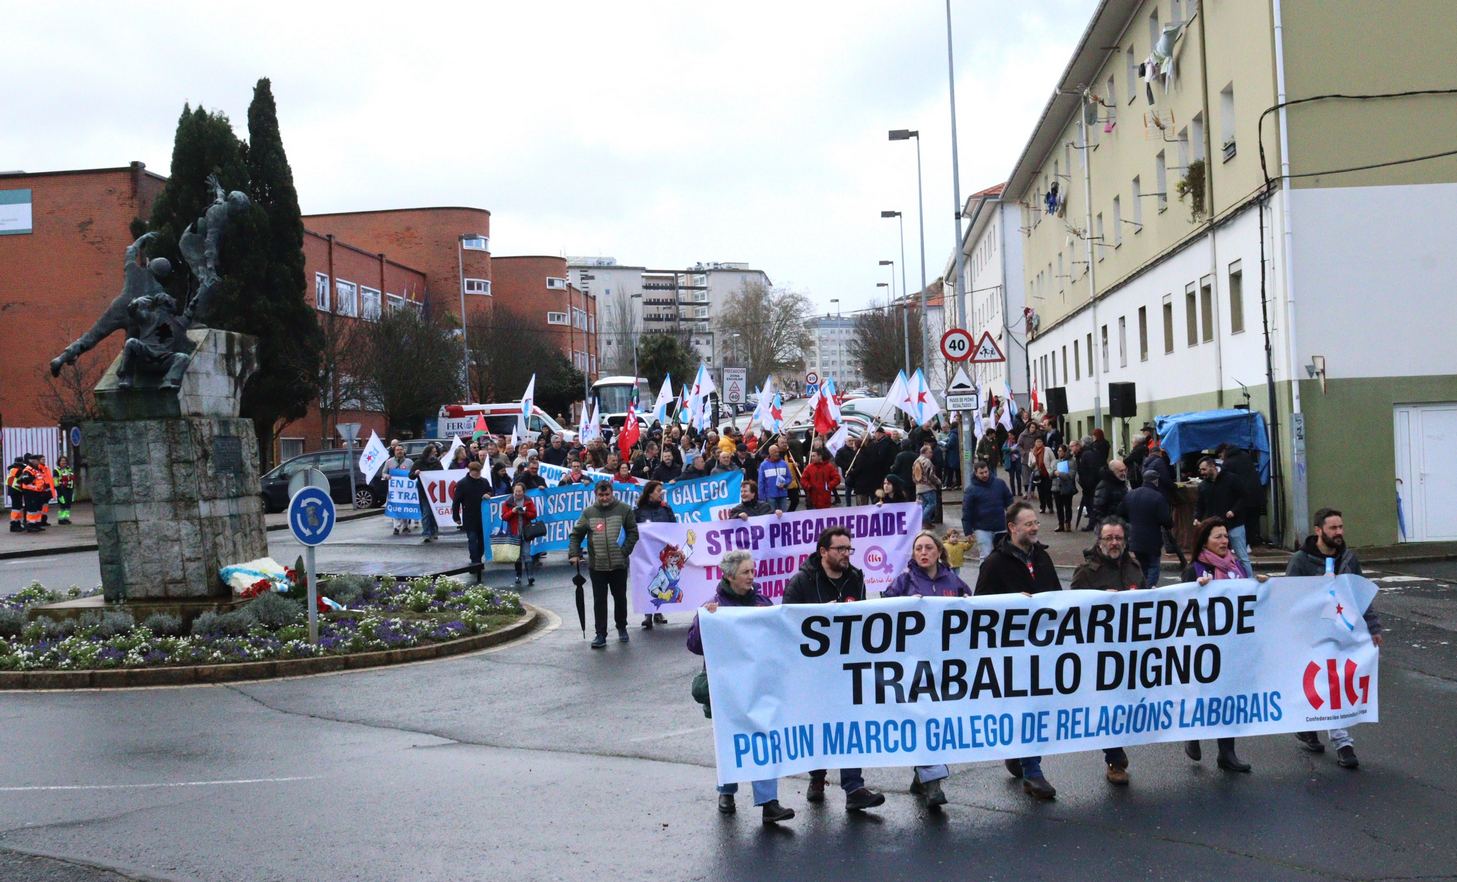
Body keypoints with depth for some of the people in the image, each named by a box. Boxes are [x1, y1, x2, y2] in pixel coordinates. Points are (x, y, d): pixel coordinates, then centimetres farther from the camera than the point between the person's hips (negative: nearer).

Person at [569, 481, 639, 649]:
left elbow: (633, 532, 0)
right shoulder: (589, 512, 4)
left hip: (619, 564, -1)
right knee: (599, 600, 2)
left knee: (620, 597, 13)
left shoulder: (623, 509, 0)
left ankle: (622, 628, 31)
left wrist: (625, 551, -10)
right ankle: (601, 634, 8)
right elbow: (577, 534, 5)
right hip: (597, 565, 1)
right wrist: (574, 553, -7)